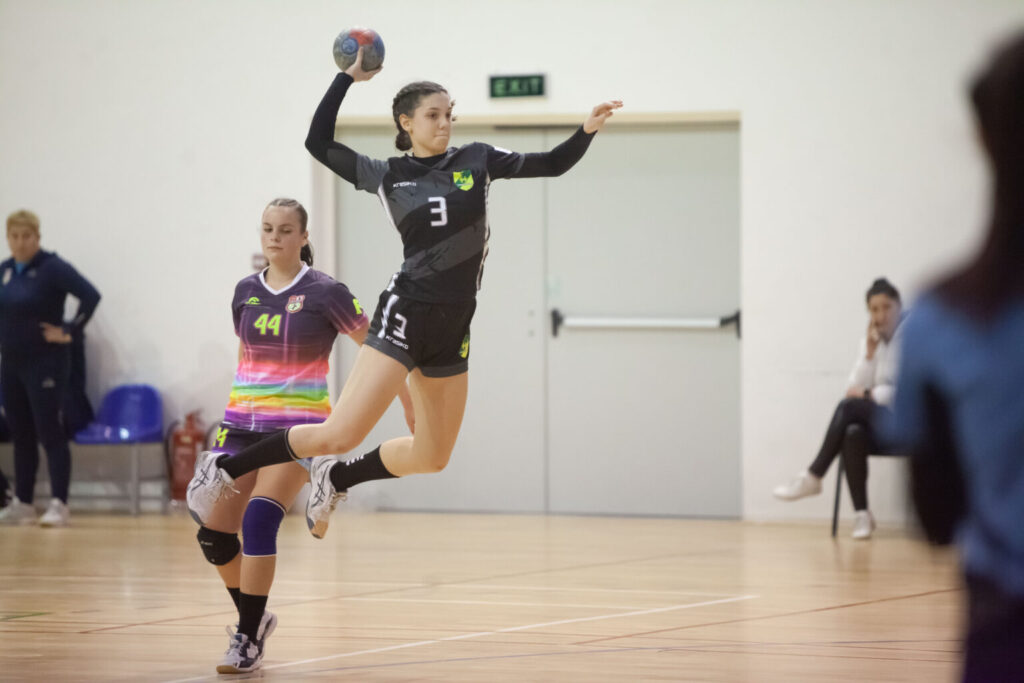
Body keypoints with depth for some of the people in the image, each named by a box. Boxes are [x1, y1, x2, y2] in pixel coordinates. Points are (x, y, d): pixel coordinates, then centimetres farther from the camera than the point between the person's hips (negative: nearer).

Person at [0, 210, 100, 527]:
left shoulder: (52, 268, -12)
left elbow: (90, 296, -21)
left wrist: (69, 330, -17)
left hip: (45, 363, -7)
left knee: (50, 434, -7)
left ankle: (58, 504, -7)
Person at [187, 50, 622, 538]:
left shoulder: (476, 160, 9)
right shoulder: (385, 175, 3)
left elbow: (551, 165, 10)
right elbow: (319, 142, 7)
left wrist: (587, 130, -7)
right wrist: (349, 77, 6)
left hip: (453, 327, 4)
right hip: (406, 313, -4)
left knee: (432, 457, 11)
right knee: (340, 436, -15)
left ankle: (334, 480, 32)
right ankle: (223, 471, -2)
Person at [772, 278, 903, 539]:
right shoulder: (871, 340, 12)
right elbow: (855, 389, 3)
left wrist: (867, 394, -8)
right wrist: (870, 351, -8)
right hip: (878, 429, 5)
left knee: (850, 407, -30)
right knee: (853, 434, -32)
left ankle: (812, 478, -22)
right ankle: (861, 514, -29)